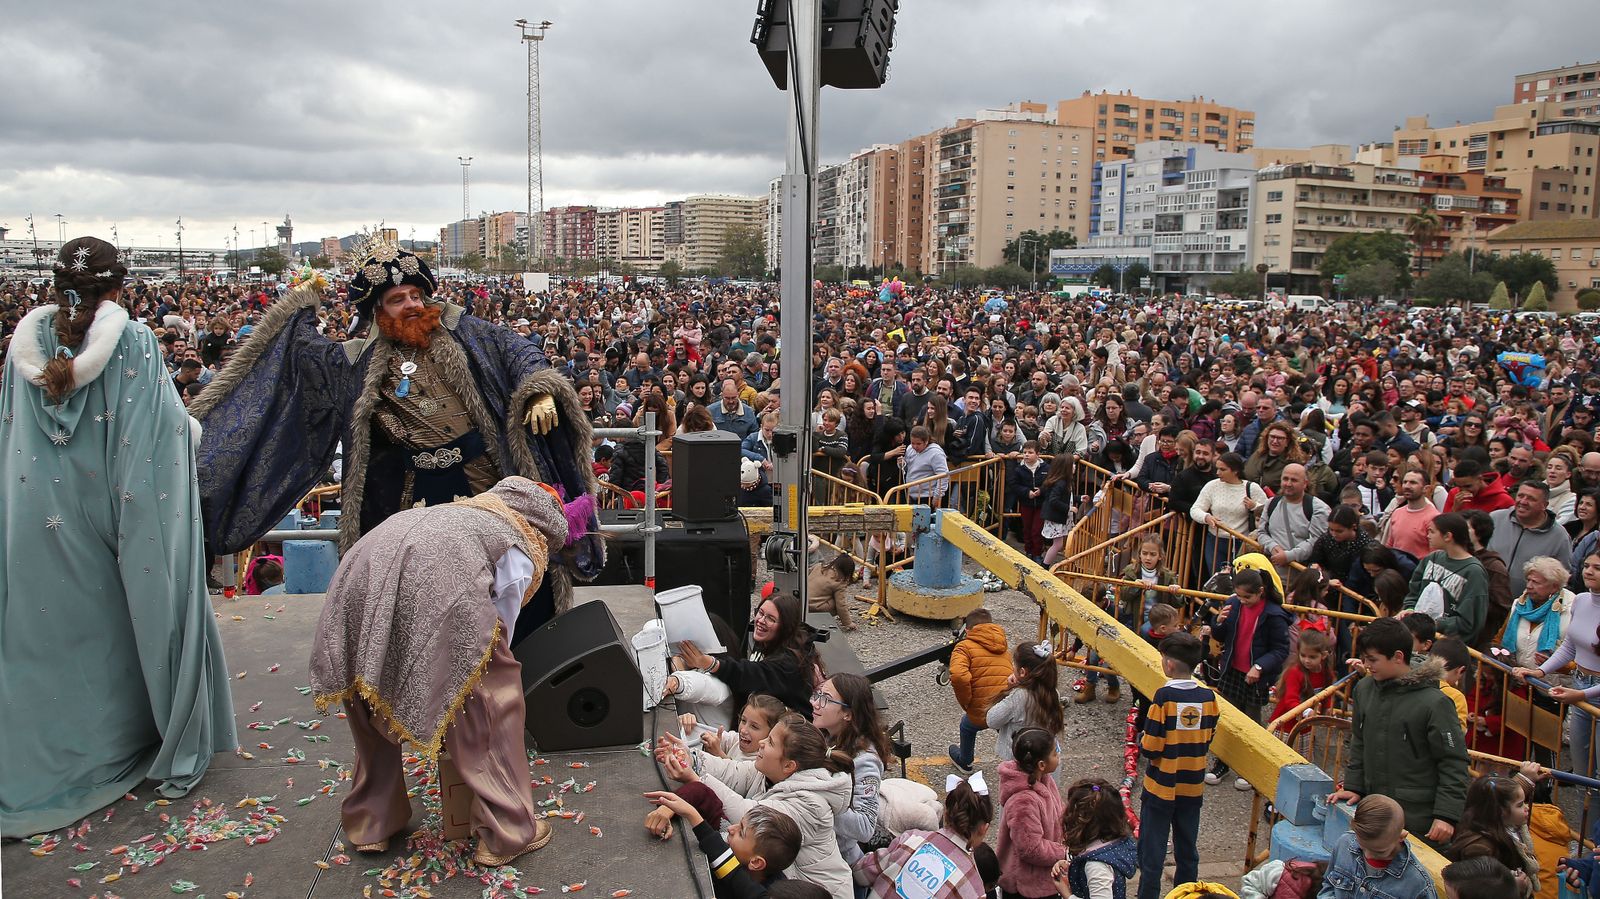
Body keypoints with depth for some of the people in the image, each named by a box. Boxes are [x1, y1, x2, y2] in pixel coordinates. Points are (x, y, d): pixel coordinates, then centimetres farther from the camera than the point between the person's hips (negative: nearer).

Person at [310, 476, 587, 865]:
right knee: (493, 694, 12)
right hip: (436, 577, -6)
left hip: (362, 569, 6)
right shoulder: (523, 551, 22)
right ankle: (509, 831, 17)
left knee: (374, 688, 27)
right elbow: (500, 632, 22)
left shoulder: (468, 511, 39)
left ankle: (371, 822, 38)